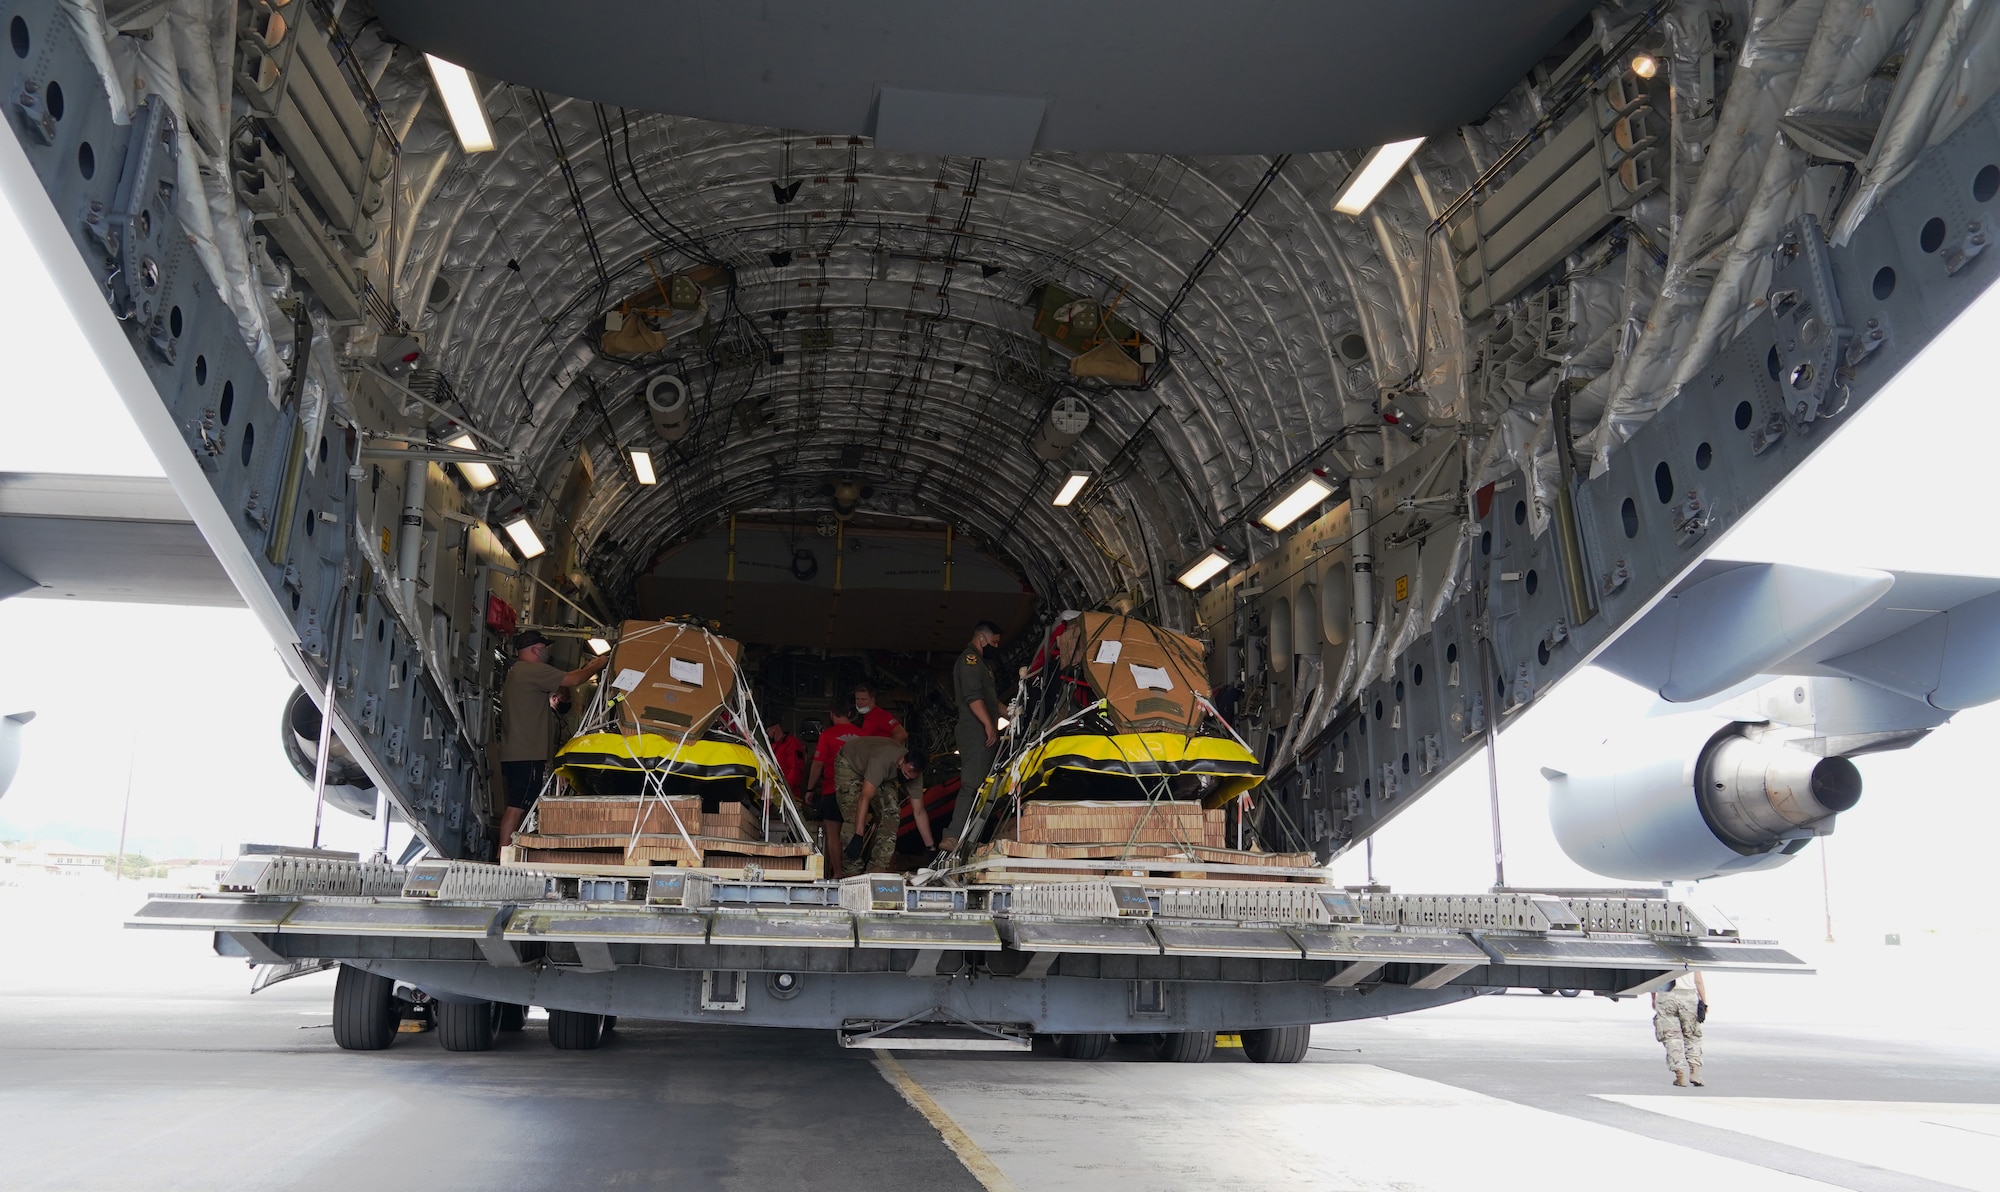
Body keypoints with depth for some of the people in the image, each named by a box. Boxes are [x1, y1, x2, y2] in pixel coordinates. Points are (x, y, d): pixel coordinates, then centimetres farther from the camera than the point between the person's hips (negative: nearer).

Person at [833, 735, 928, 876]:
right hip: (849, 763, -6)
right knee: (854, 817, -19)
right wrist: (858, 837, -52)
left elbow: (919, 813, -16)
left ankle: (878, 869, -8)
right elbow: (865, 798, -48)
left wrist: (931, 847, -17)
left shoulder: (913, 771, -23)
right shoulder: (882, 760, -43)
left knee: (892, 812, -12)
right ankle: (853, 873, -14)